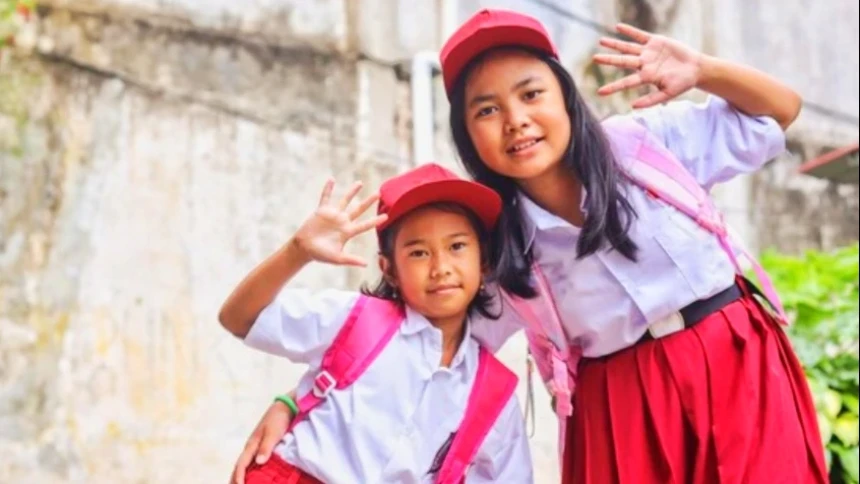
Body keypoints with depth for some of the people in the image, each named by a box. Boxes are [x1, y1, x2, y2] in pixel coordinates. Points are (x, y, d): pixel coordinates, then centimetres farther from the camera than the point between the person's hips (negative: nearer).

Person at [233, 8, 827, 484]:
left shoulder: (644, 142, -4)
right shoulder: (491, 240, -3)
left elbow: (781, 112, 5)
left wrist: (700, 70, -14)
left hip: (738, 365, 0)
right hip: (623, 405, 0)